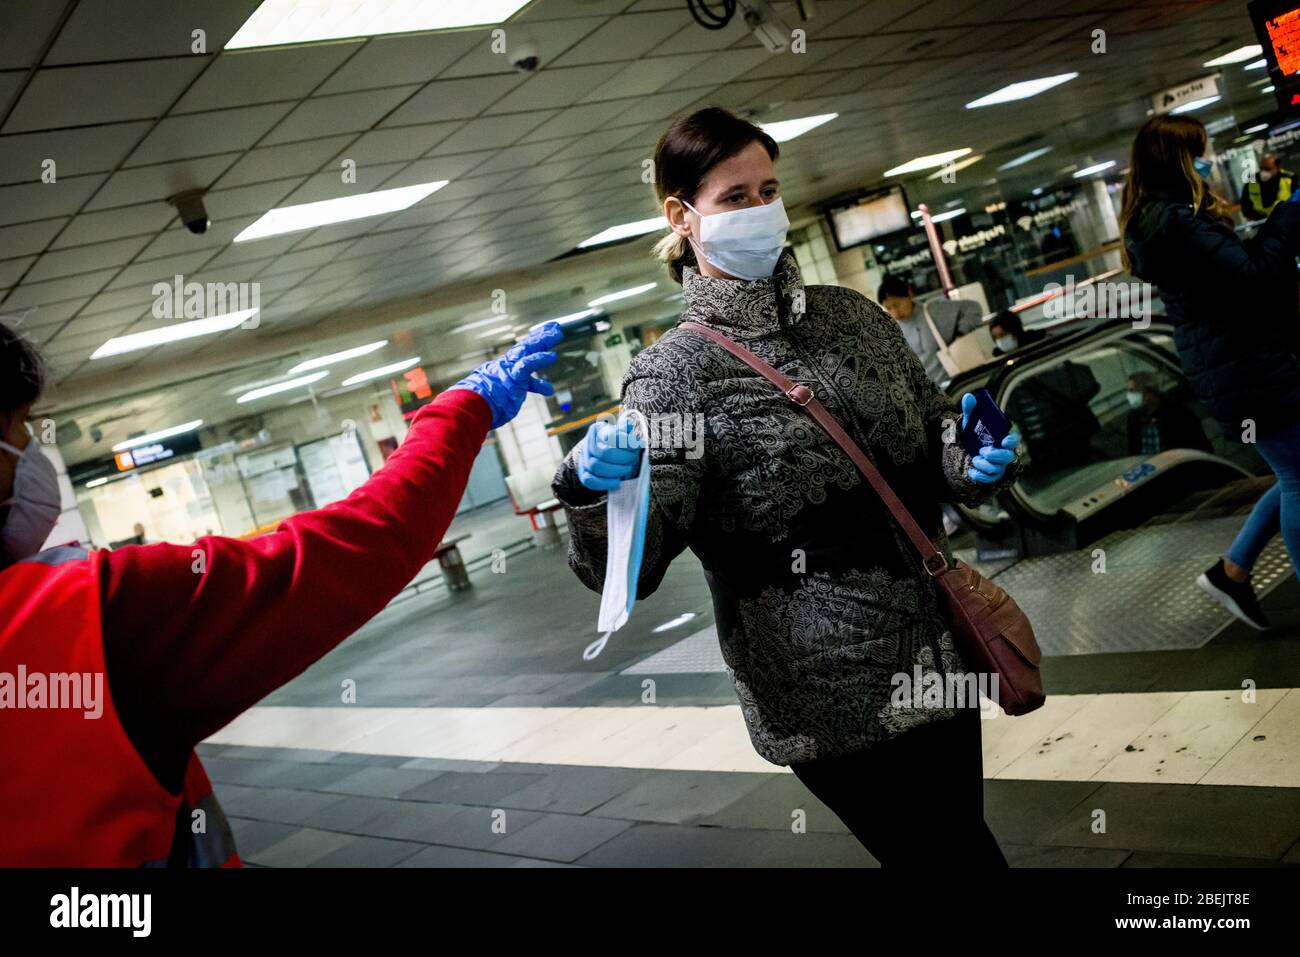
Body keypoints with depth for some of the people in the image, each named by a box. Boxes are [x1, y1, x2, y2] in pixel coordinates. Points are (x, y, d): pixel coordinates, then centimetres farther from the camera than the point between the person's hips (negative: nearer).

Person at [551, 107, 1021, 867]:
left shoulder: (852, 315, 5)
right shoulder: (675, 373, -10)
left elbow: (934, 421, 16)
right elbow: (629, 568, -20)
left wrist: (973, 461, -6)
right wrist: (593, 490, -41)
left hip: (939, 649, 5)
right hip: (830, 697, -5)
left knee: (964, 839, 20)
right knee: (935, 851, 7)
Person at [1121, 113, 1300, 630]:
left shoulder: (1158, 217, 13)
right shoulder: (1177, 220, -20)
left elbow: (1235, 261, 19)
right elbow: (1251, 275, -22)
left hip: (1241, 363, 10)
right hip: (1247, 369, -10)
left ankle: (1230, 572, 26)